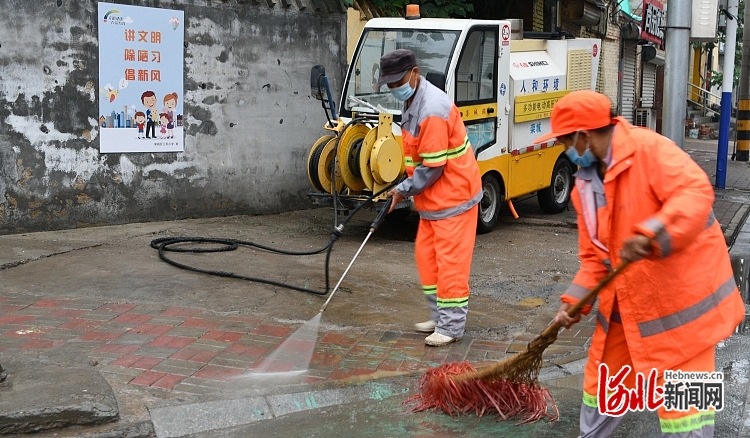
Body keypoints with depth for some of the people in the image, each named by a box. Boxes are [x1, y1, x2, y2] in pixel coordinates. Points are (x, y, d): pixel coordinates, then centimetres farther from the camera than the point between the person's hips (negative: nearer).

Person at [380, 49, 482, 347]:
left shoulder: (432, 110, -24)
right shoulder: (411, 102, 9)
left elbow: (432, 167, -23)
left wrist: (403, 190, -12)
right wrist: (405, 188, 7)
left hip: (453, 195, -10)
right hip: (433, 197, 10)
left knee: (450, 262, -5)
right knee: (426, 256, 14)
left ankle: (451, 326, 3)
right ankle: (440, 317, 25)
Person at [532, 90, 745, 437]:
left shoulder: (648, 149, -17)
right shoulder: (586, 184, 7)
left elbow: (696, 192, -31)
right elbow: (594, 255, 12)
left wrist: (651, 233, -44)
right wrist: (576, 300, 2)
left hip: (681, 295, -8)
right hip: (627, 304, 8)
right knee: (602, 380, 19)